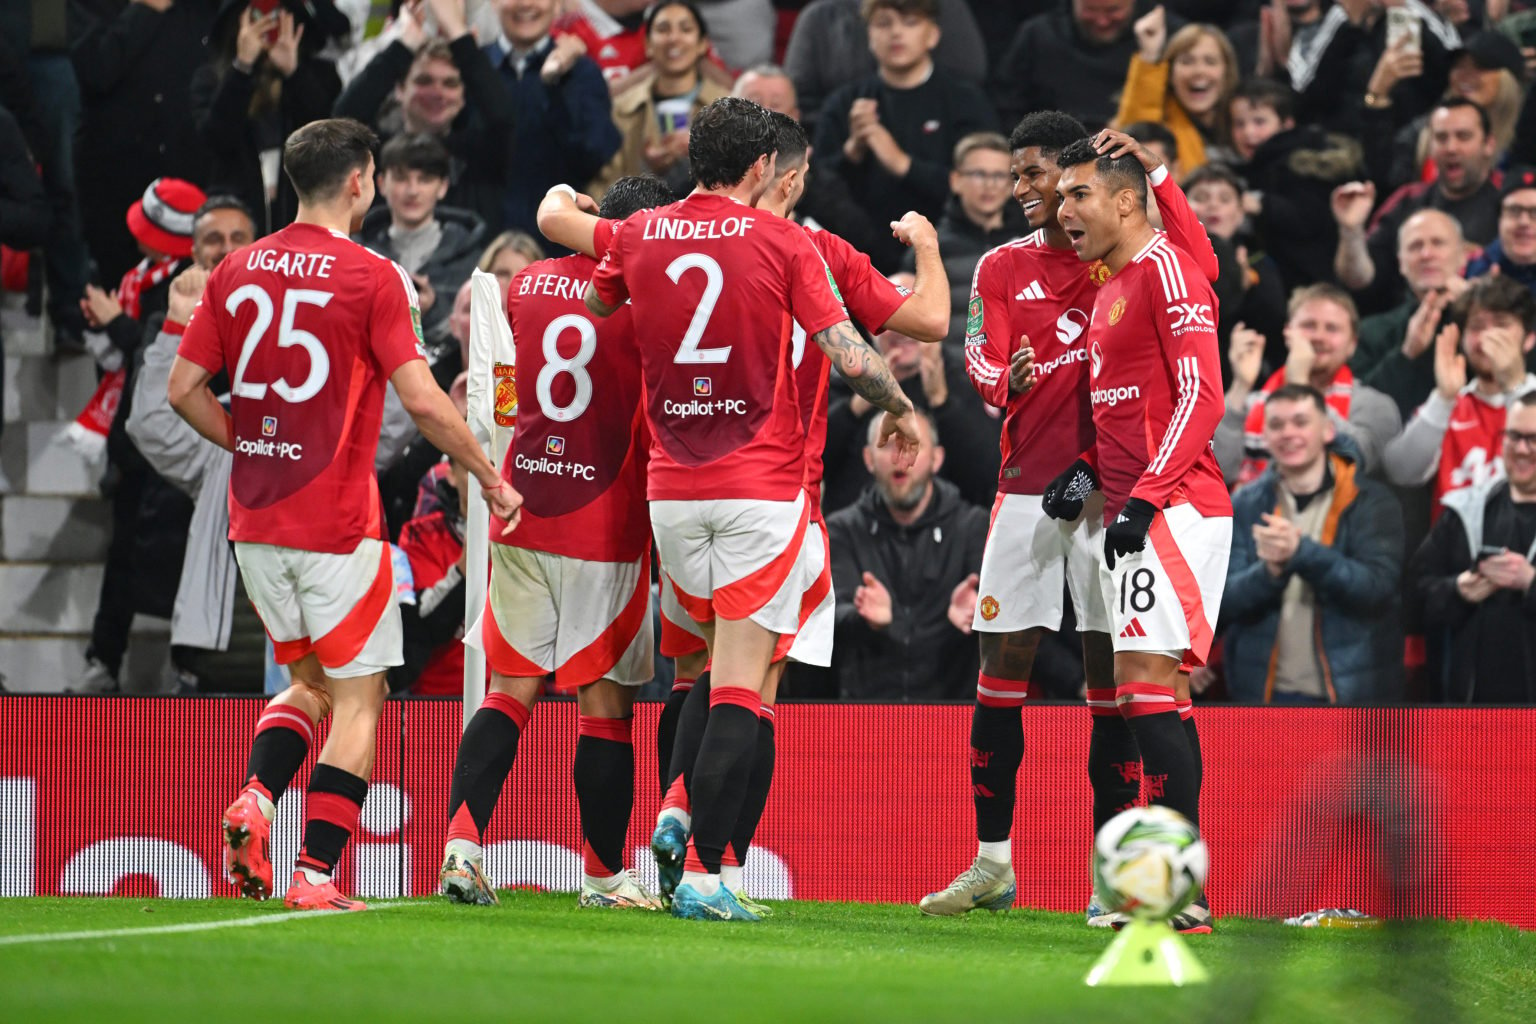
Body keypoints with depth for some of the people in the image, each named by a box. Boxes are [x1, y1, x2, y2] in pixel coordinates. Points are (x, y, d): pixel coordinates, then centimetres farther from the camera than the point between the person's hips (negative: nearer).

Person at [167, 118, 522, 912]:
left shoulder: (237, 272, 6)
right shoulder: (372, 278, -10)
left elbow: (184, 388, 7)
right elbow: (423, 401, -14)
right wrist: (490, 479, -2)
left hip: (255, 519, 6)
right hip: (336, 520, -6)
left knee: (310, 681, 21)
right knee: (359, 696, 4)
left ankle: (256, 797, -4)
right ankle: (316, 874, -2)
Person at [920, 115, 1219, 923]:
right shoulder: (1003, 268, 11)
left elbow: (1200, 269, -19)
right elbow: (980, 356, -2)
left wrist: (1153, 170, -25)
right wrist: (1007, 381, -25)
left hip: (1111, 486, -3)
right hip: (1027, 486, 3)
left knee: (1109, 670, -3)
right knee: (1000, 664, 2)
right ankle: (992, 863, 11)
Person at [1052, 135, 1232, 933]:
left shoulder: (1166, 269, -9)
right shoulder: (1110, 290, 21)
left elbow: (1200, 395, -17)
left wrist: (1144, 495, -21)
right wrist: (1089, 470, 12)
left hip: (1173, 509, -10)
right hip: (1132, 511, 10)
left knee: (1144, 682, -15)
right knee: (1155, 692, 8)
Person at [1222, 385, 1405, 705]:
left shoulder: (1370, 501, -2)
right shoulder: (1243, 506, 4)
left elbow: (1377, 586, -15)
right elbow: (1225, 600, -2)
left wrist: (1300, 552, -29)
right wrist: (1270, 570, -24)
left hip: (1353, 693, -2)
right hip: (1264, 693, 2)